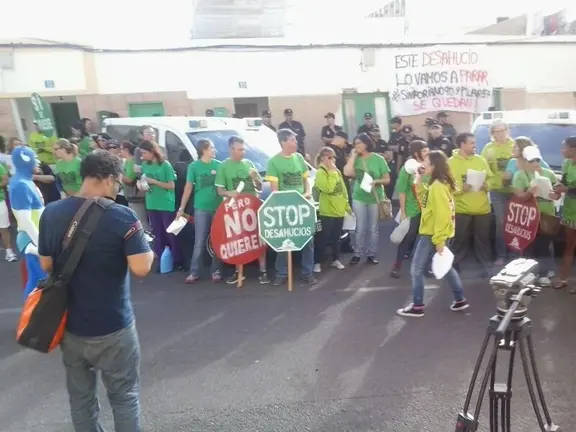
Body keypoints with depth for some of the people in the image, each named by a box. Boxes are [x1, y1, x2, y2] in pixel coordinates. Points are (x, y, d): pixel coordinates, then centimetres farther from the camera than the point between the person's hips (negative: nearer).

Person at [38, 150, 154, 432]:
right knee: (124, 397, 12)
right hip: (112, 327, -5)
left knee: (80, 397, 20)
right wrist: (148, 250, -3)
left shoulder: (51, 213, -2)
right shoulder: (122, 216, -19)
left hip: (69, 324, 5)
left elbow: (47, 266, 6)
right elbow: (141, 269, -22)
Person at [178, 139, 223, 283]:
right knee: (199, 243, 2)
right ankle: (194, 272, 11)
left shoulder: (218, 165, 5)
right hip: (201, 209, -1)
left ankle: (216, 271, 17)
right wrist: (181, 208, -1)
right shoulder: (194, 166, 1)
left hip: (218, 208, 2)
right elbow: (188, 188, 3)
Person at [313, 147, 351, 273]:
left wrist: (347, 205, 16)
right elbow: (328, 189, -25)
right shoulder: (320, 172, -11)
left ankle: (336, 260, 28)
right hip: (327, 211, -7)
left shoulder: (337, 171, 14)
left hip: (339, 210, 7)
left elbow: (343, 189, 19)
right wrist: (332, 173, -20)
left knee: (336, 237, 16)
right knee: (324, 238, -2)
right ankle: (317, 262, 7)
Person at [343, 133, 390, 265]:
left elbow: (387, 179, -3)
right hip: (359, 198, 1)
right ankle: (357, 254, 16)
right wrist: (353, 155, -12)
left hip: (375, 198, -1)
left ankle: (371, 254, 18)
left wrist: (376, 181, -22)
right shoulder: (356, 159, 0)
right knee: (360, 228, 6)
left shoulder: (378, 159, -5)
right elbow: (347, 173, -18)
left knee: (373, 228, 8)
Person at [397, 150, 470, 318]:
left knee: (417, 269, -1)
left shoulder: (438, 186, -21)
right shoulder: (438, 184, 9)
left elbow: (442, 215, -24)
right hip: (433, 232, 10)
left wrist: (439, 240, -23)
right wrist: (419, 181, 8)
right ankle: (460, 300, 29)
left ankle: (417, 306, 8)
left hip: (432, 234, -10)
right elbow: (426, 200, 17)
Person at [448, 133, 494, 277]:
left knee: (483, 238, 10)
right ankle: (455, 265, 18)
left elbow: (491, 180, 12)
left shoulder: (481, 160, 9)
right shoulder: (451, 162, -3)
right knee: (460, 239, 3)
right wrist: (462, 188, -23)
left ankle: (487, 266, 22)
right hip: (461, 209, -3)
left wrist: (486, 185, -10)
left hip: (482, 208, 3)